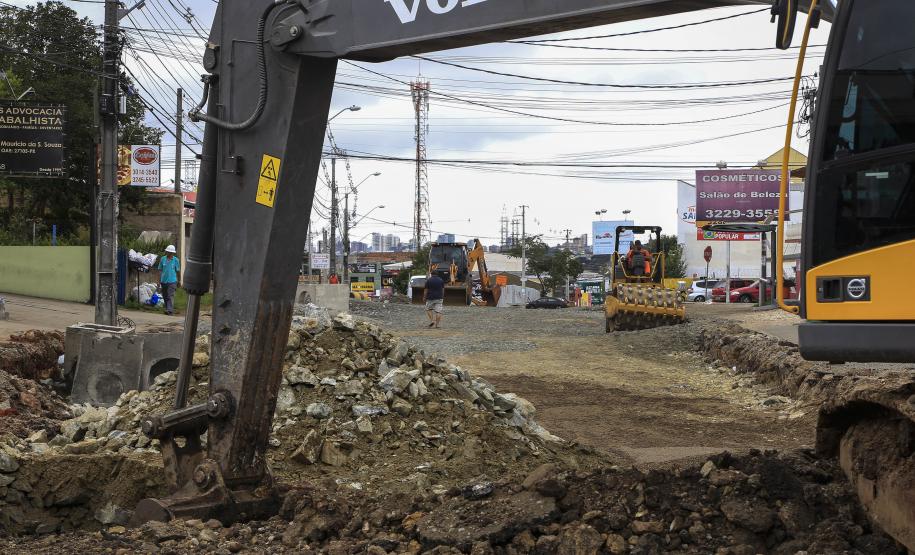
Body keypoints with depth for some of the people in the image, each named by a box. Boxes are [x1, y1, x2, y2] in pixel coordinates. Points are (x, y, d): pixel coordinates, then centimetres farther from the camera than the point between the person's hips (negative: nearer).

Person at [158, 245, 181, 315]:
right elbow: (160, 270, 9)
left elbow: (178, 271, 5)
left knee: (170, 296, -12)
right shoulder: (163, 259, 3)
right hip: (164, 281, 4)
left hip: (172, 281, -4)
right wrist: (159, 280, 6)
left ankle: (170, 310, -18)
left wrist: (178, 281, 7)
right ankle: (167, 308, 25)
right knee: (165, 296, 12)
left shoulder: (175, 260, -2)